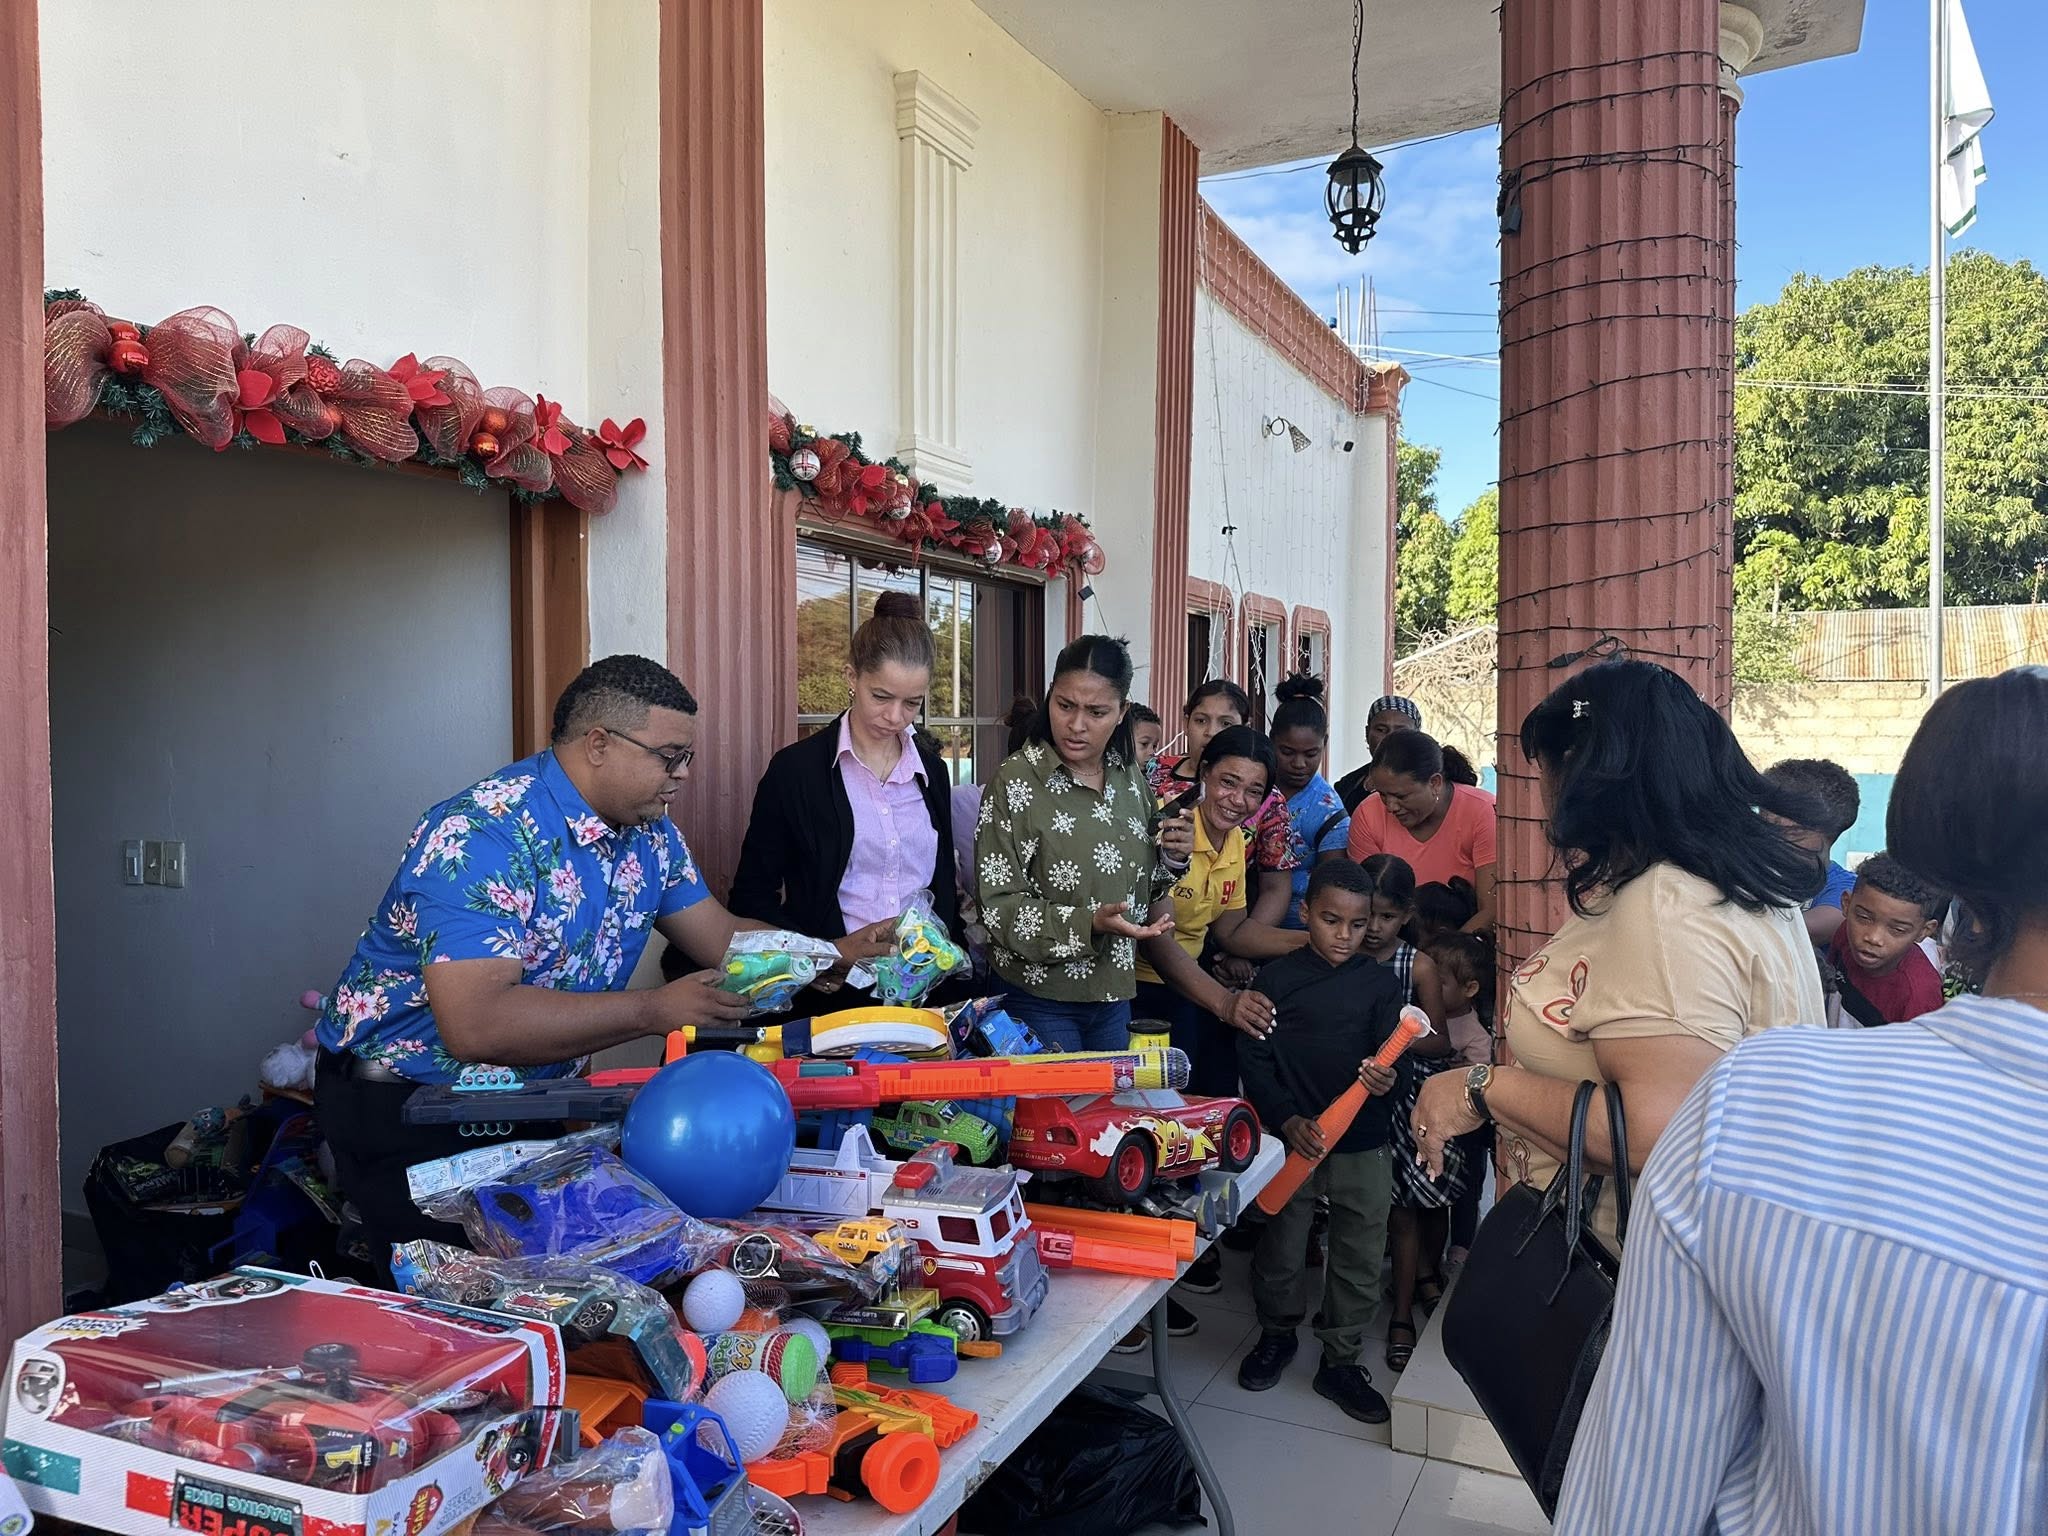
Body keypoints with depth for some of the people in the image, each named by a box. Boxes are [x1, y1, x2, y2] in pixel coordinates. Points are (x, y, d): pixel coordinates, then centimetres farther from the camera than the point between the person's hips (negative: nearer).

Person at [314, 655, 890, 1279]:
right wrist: (656, 1010, -34)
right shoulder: (482, 836, -27)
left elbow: (723, 940, 8)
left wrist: (840, 952, -7)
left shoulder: (647, 831, 0)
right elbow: (475, 1024, -36)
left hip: (533, 1097, 7)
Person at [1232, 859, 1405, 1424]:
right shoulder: (1277, 978, -4)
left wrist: (1384, 1079, -28)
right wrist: (1288, 1120, -16)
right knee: (1280, 1248, 13)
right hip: (1290, 1140, -1)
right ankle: (1277, 1333, 38)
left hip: (1363, 1145, 1)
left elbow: (1386, 1055, -5)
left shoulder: (1381, 982, 0)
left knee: (1359, 1257, 10)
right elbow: (1253, 1058, -5)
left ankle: (1340, 1359, 29)